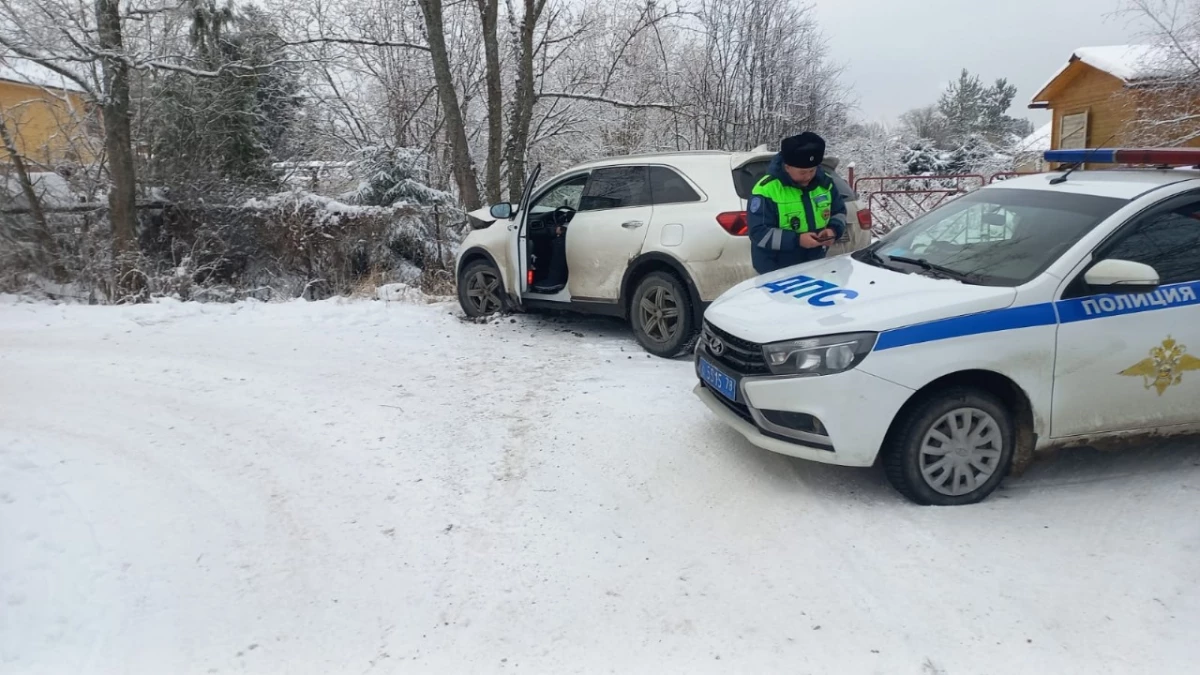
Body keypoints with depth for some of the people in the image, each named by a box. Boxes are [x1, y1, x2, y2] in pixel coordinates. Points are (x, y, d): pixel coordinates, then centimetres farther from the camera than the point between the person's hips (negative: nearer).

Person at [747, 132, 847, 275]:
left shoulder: (824, 182, 0)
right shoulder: (766, 190, -19)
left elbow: (839, 212, 15)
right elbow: (758, 233, -22)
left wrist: (833, 230, -9)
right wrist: (797, 240, -29)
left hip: (815, 267, 6)